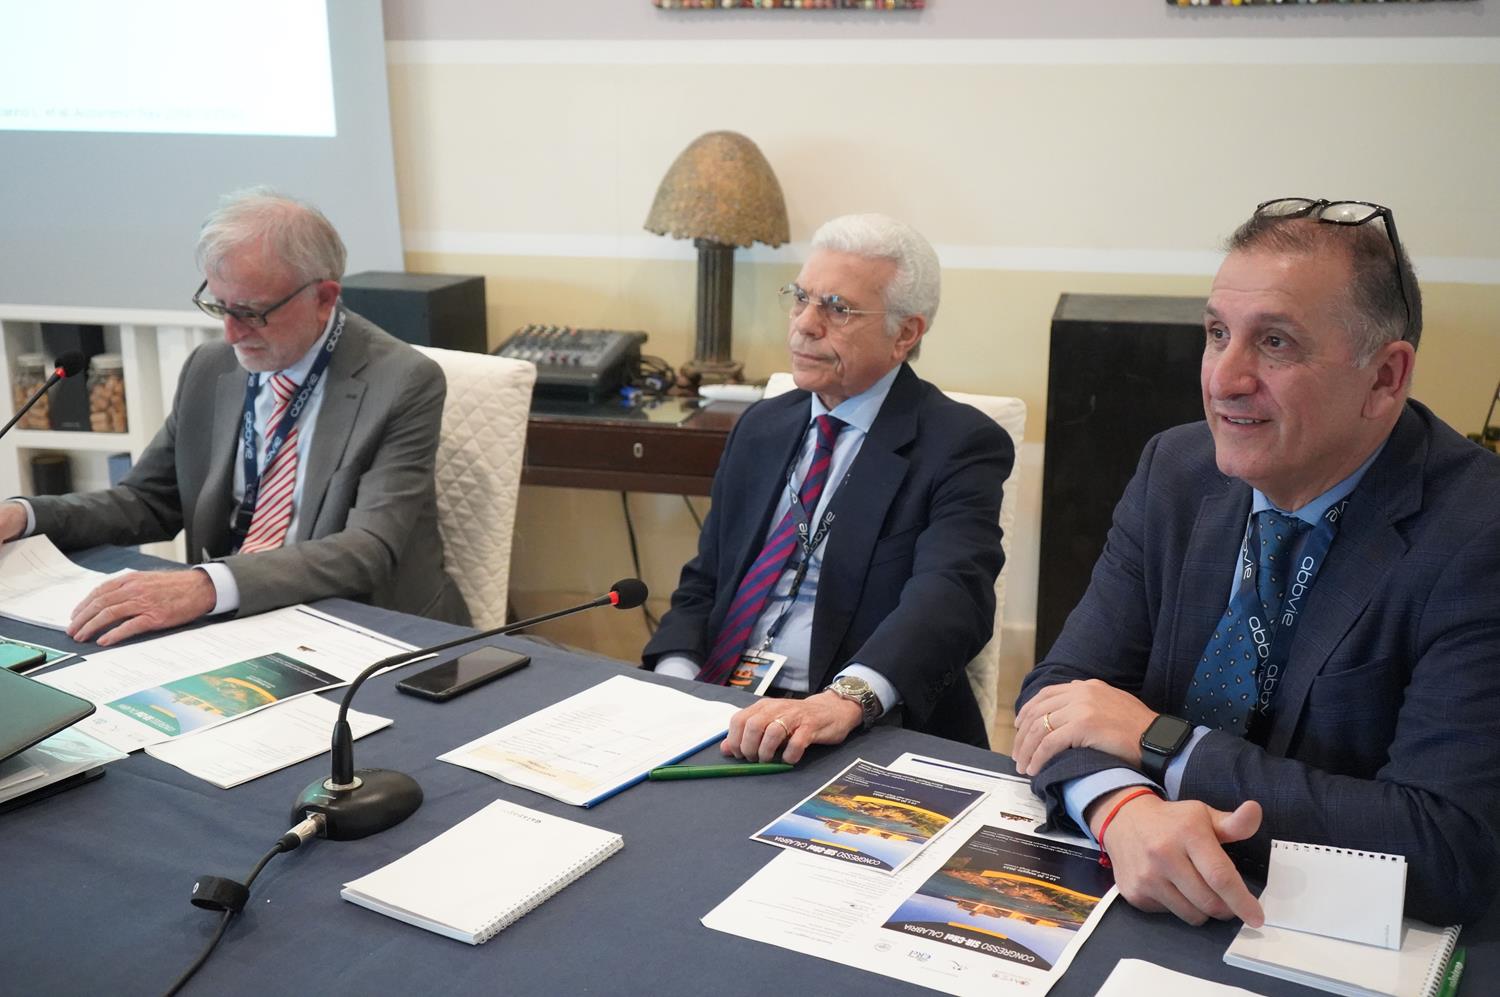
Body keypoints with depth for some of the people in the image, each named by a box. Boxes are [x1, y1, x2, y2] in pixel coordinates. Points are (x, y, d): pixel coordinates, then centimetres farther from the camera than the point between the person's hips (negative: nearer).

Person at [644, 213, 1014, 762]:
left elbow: (950, 595, -21)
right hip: (719, 705, 5)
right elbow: (703, 582, 16)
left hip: (865, 730, -5)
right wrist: (674, 683, -5)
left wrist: (846, 698, -38)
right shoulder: (761, 426, 15)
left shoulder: (960, 445, -5)